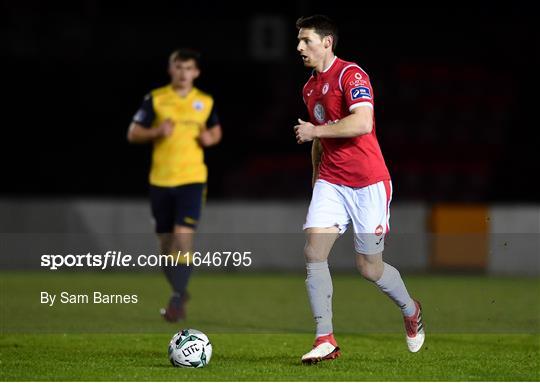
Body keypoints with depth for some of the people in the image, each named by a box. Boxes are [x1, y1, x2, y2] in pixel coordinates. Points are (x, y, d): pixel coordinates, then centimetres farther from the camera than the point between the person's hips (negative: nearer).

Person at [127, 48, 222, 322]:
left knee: (183, 237, -16)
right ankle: (179, 292, 29)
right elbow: (133, 134, 1)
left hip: (192, 179, -1)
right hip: (160, 180, 1)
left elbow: (216, 131, 21)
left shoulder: (205, 102, 6)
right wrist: (156, 132, -17)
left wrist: (210, 138, -2)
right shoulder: (155, 99, 1)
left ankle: (177, 300, -12)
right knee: (166, 243, 8)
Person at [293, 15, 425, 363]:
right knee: (314, 252, -12)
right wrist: (316, 177, 25)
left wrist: (315, 131, -19)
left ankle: (412, 311, 31)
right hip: (331, 181, 7)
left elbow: (362, 123, -27)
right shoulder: (310, 88, 14)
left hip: (368, 183, -7)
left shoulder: (350, 74, -12)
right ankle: (326, 340, -10)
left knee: (370, 269, 1)